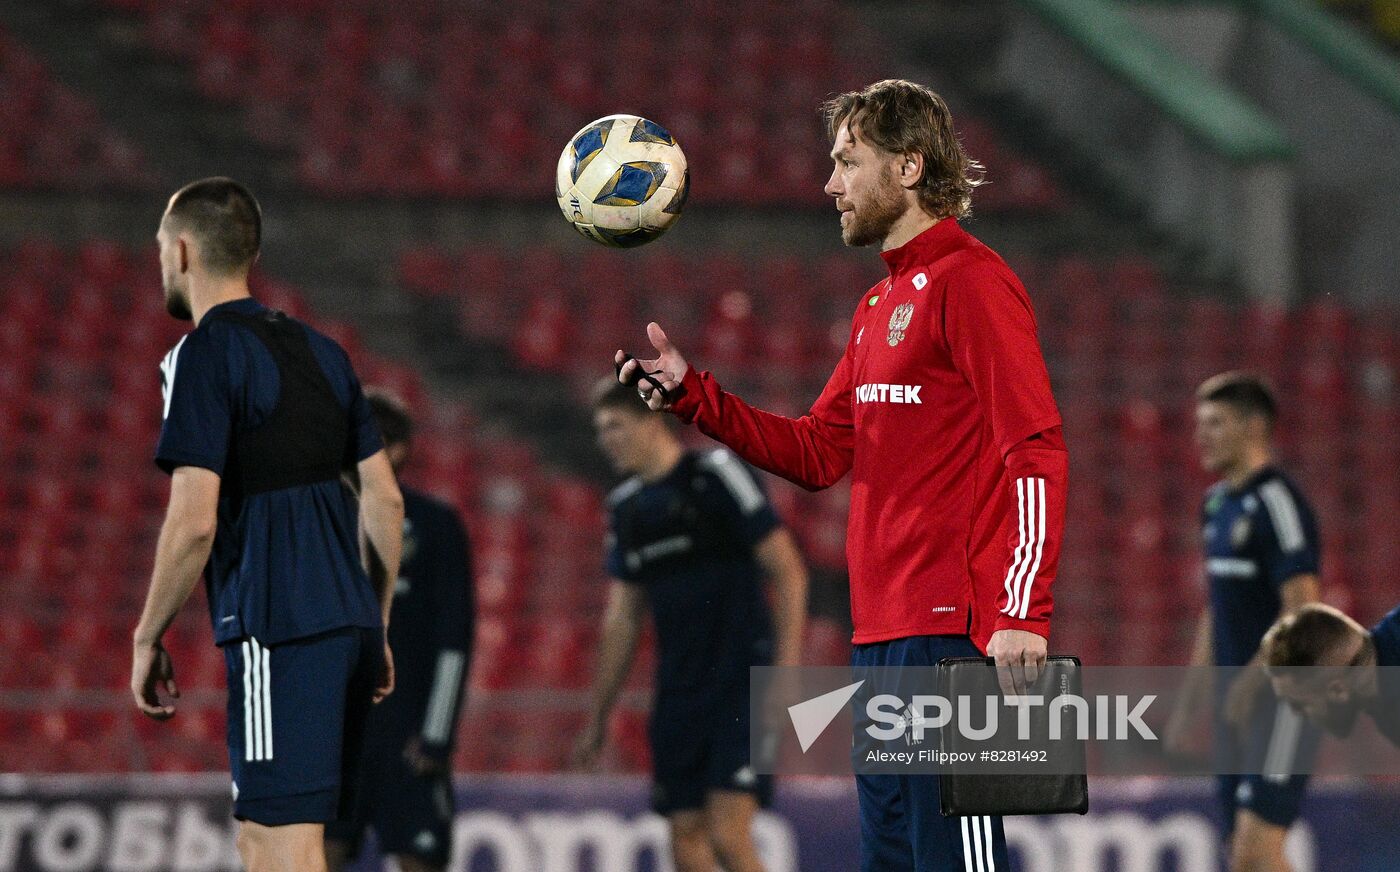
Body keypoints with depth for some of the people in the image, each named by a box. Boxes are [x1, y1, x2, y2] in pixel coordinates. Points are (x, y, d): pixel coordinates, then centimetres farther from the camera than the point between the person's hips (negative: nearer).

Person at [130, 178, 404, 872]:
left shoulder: (204, 354, -7)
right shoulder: (321, 353, 17)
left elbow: (194, 521, -14)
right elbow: (385, 502, 17)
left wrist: (147, 639, -4)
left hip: (276, 632, -8)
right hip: (349, 624, 8)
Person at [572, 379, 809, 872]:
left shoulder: (716, 476, -6)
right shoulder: (628, 507, 15)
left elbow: (788, 570, -8)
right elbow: (621, 622, 21)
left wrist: (786, 668, -16)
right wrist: (597, 719, 20)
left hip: (742, 684, -7)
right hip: (679, 694, 7)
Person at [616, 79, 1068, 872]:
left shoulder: (971, 281, -9)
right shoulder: (879, 306, 20)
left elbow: (1038, 453, -16)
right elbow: (818, 453, 22)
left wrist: (1023, 613, -24)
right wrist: (689, 393, 12)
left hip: (952, 632, -10)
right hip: (881, 630, 10)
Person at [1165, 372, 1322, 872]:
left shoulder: (1276, 502, -13)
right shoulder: (1218, 503, 15)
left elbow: (1303, 611, -20)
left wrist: (1251, 681, -22)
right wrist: (1189, 704, 21)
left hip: (1282, 697, -9)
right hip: (1236, 699, 9)